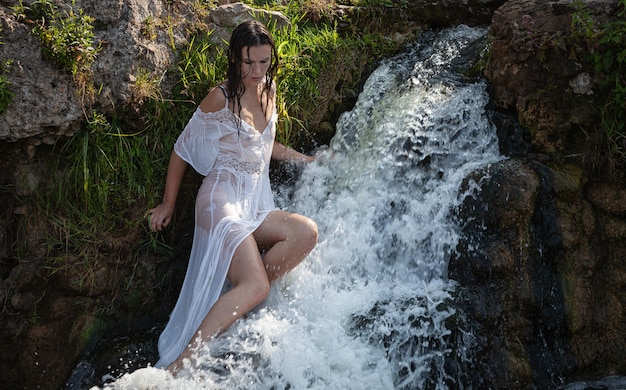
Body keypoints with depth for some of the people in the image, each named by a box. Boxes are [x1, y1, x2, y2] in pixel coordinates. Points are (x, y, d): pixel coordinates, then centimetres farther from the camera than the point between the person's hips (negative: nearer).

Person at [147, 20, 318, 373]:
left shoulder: (269, 90, 15)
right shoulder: (222, 98, -6)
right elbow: (183, 148, 3)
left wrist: (308, 160, 33)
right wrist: (168, 204, 8)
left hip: (256, 206, 7)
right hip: (222, 200, -7)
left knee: (306, 233, -24)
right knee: (255, 286, -28)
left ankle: (245, 303, -11)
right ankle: (177, 366, -28)